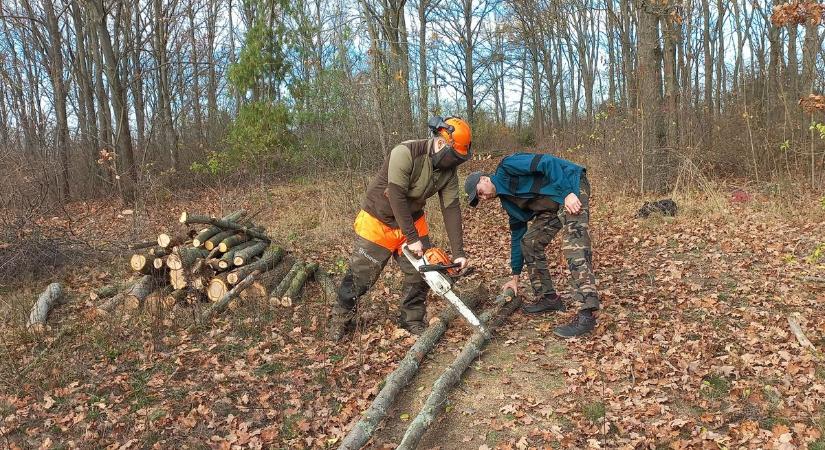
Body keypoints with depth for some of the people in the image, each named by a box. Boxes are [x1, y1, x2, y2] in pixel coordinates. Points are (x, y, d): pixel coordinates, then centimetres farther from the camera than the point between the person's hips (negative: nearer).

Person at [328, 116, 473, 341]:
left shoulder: (449, 171, -9)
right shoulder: (406, 153, -30)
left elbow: (451, 209, -11)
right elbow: (397, 197, -30)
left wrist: (458, 253, -15)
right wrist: (412, 238, -26)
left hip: (412, 221, 6)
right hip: (378, 221, -5)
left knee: (421, 272, 3)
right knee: (361, 275, 3)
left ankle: (412, 320, 21)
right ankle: (341, 317, 25)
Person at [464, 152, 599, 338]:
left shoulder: (507, 167, -9)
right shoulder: (508, 201, 15)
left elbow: (547, 162, -20)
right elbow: (517, 234, 21)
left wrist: (567, 193, -29)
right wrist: (515, 277, 23)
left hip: (571, 186, -10)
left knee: (574, 247, -21)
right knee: (529, 242, 8)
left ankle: (587, 314, -27)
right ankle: (548, 297, 15)